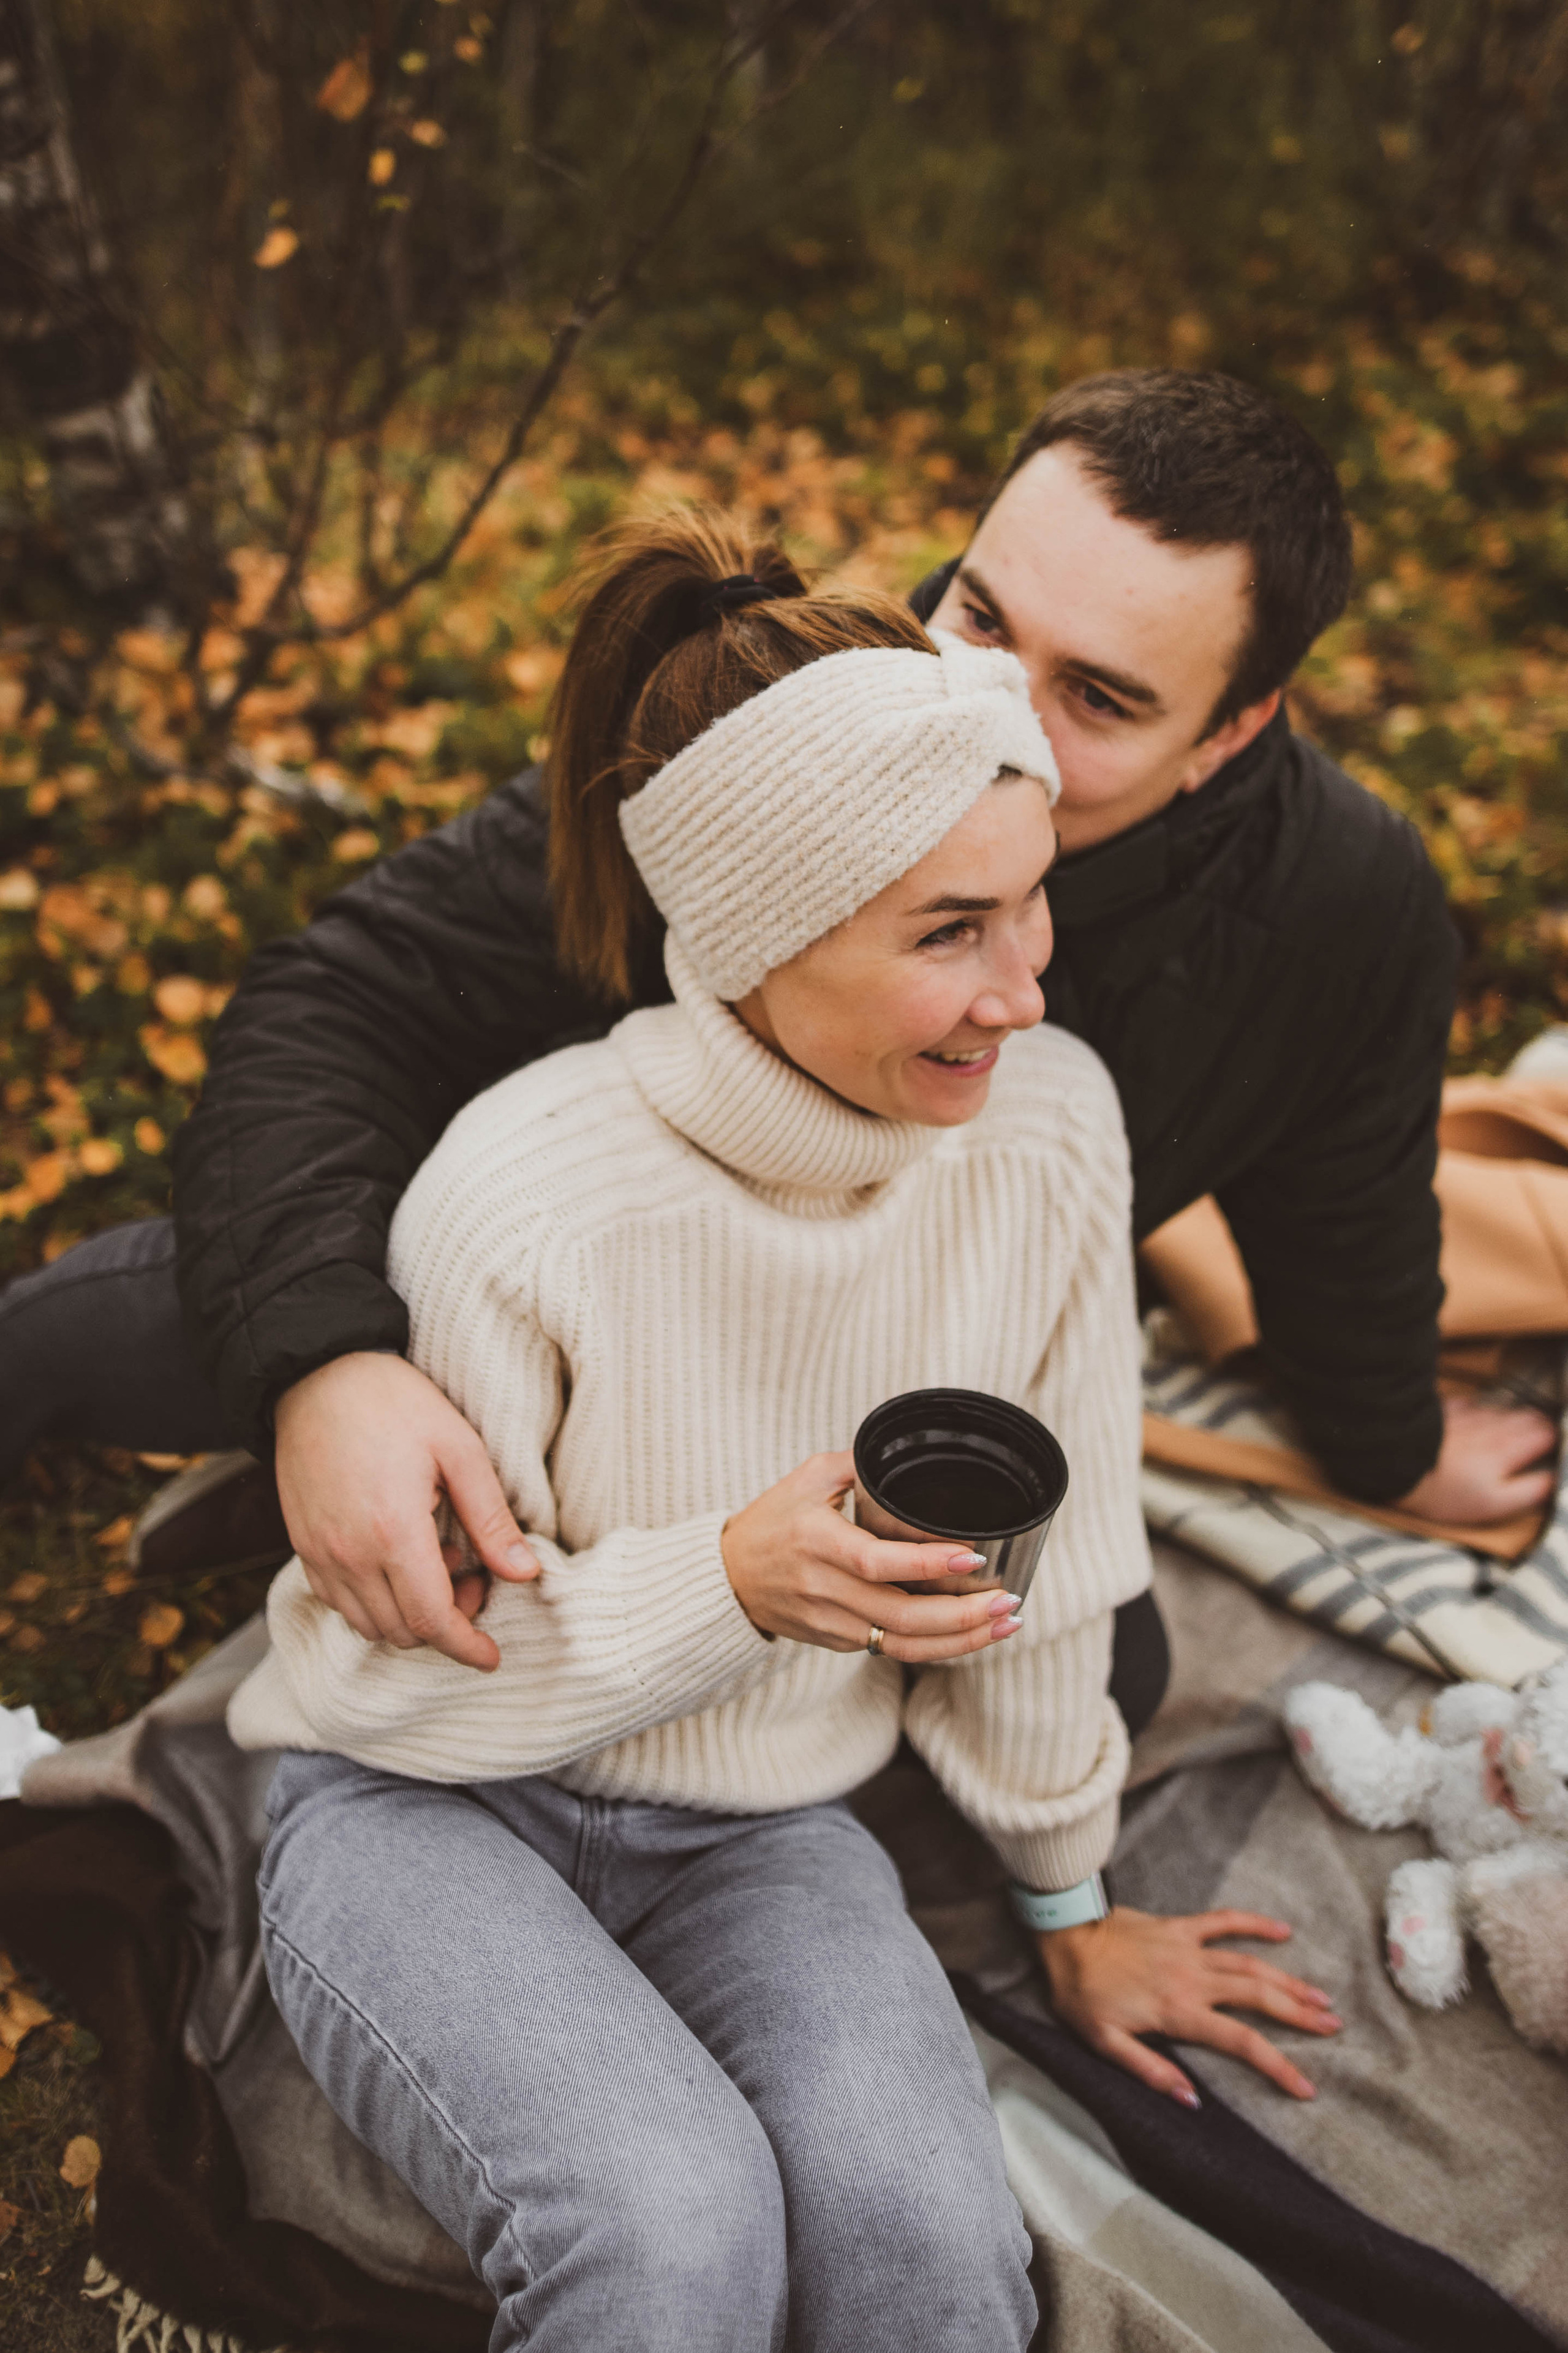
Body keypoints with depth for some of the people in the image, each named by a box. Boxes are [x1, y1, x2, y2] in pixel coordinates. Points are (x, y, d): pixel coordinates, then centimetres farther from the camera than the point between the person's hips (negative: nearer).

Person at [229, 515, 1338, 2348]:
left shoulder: (1050, 1123, -12)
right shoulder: (520, 1200, -25)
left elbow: (1033, 1567, 2)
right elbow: (408, 1675, -13)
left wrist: (1070, 1901, 14)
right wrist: (733, 1584, -29)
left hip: (763, 1831, 3)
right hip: (425, 1798, -2)